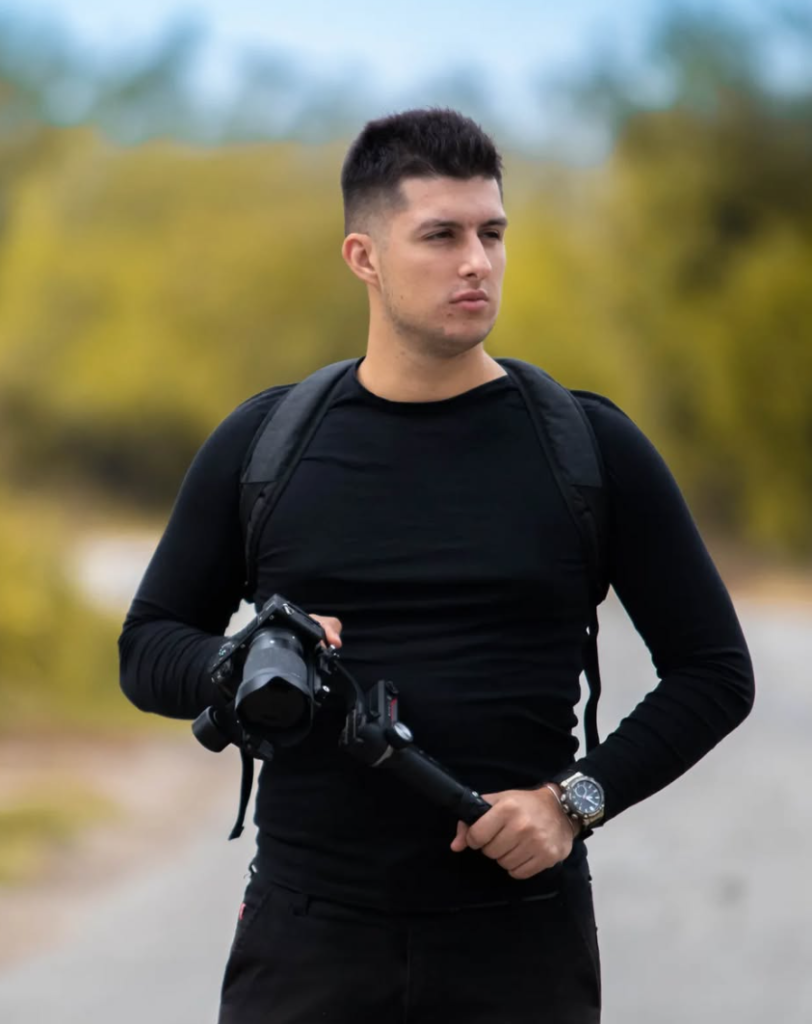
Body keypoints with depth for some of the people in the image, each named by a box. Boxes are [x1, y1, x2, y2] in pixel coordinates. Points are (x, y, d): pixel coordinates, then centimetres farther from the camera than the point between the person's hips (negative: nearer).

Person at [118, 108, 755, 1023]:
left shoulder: (588, 446, 1)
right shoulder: (262, 444, 5)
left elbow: (713, 671, 4)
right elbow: (149, 648, 11)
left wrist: (580, 798, -9)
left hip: (518, 941, 0)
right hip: (307, 937, 1)